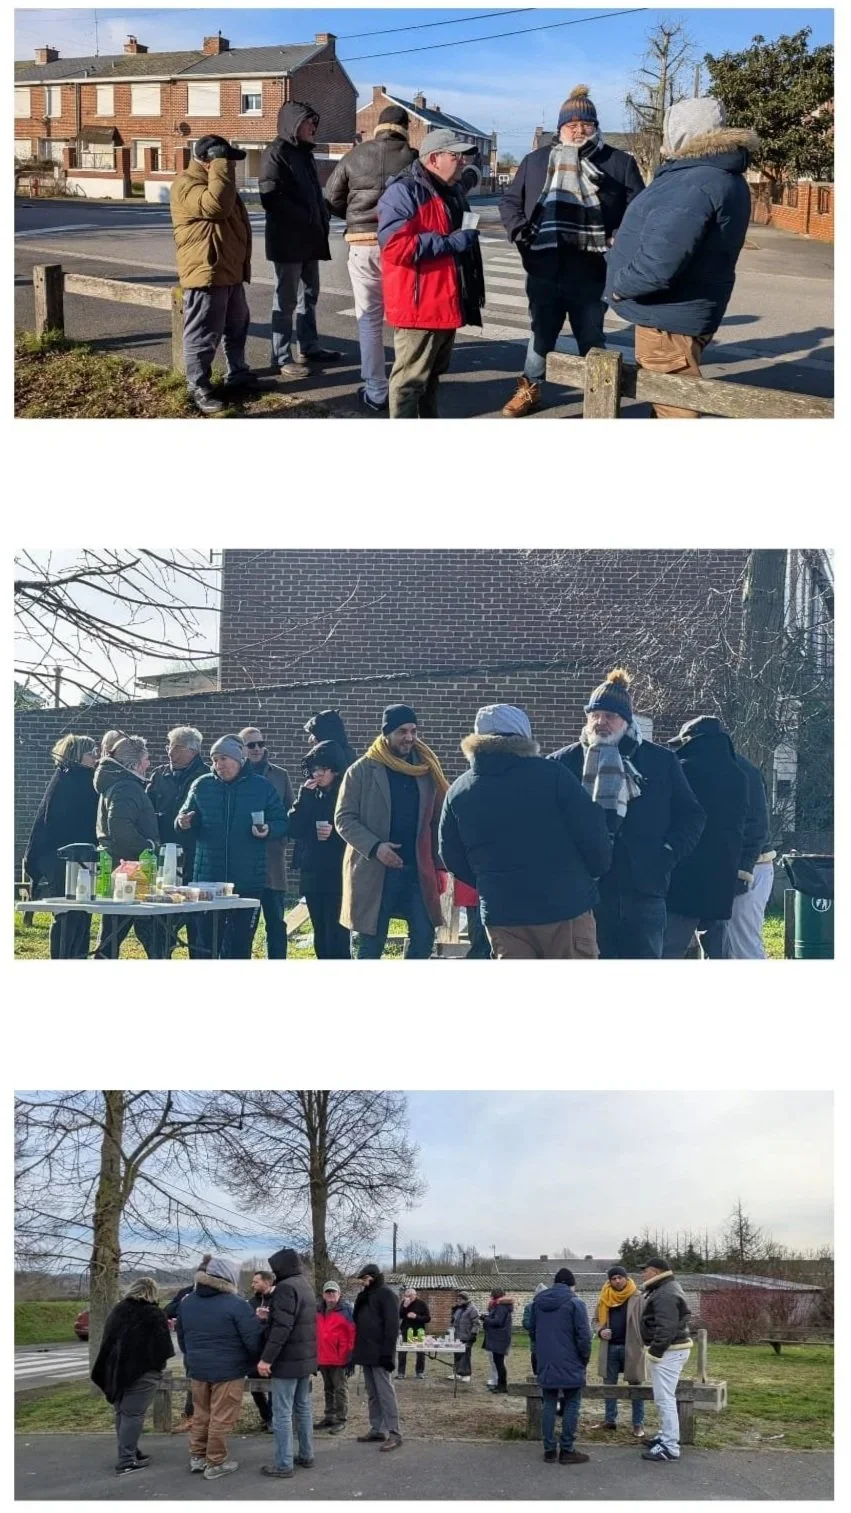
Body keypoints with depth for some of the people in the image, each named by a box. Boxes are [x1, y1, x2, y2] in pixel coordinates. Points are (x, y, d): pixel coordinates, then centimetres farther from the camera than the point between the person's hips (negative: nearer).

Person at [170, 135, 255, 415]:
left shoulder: (214, 180, 19)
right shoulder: (187, 184, -14)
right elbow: (216, 206, -32)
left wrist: (242, 264, 29)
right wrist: (221, 166, -23)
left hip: (230, 271, 10)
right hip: (205, 272, -10)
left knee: (237, 326, 21)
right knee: (203, 334, -7)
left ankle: (237, 374, 35)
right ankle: (199, 388, -2)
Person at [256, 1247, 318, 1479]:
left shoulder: (286, 1287, -17)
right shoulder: (306, 1286, 14)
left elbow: (282, 1327, -24)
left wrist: (267, 1358, -24)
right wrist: (269, 1316, 17)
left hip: (287, 1360, -10)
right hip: (306, 1358, 10)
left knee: (282, 1413, -5)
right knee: (303, 1408, 17)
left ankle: (284, 1465, -3)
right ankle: (306, 1455, 23)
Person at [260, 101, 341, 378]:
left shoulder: (304, 153, 18)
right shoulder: (276, 153, -10)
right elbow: (271, 198, -19)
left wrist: (323, 218, 8)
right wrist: (306, 219, -19)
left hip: (310, 238, 9)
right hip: (288, 240, -9)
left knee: (309, 295, 16)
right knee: (286, 300, -6)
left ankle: (309, 347, 27)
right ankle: (281, 358, -3)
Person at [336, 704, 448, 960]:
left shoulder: (426, 769, 7)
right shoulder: (362, 770, -4)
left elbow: (437, 819, 9)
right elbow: (344, 818, -7)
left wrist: (438, 864, 4)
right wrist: (374, 847, -20)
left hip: (417, 869, 4)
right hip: (373, 870, -3)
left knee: (424, 935, 2)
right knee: (372, 943, 4)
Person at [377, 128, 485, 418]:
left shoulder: (453, 191, 17)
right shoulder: (403, 192, -14)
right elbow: (395, 245, -26)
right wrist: (450, 242, -23)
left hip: (447, 303, 10)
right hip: (417, 305, -10)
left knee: (433, 374, 19)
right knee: (410, 378, -7)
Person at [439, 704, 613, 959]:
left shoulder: (458, 792, 4)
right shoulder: (551, 775, -8)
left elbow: (452, 857, 11)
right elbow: (592, 833, -8)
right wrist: (598, 869, 12)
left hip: (502, 913, 3)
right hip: (566, 906, -3)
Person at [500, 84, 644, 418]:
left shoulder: (619, 162, 0)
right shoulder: (536, 160, 8)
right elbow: (510, 200, 15)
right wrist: (518, 229, -4)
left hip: (590, 271, -2)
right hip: (544, 269, 2)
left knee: (591, 337, 10)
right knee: (541, 333, 18)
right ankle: (529, 390, 33)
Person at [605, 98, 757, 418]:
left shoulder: (696, 183, -25)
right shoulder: (720, 175, 10)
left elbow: (660, 262, -33)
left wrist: (621, 284, -17)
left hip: (668, 317, -10)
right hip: (676, 310, 10)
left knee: (671, 405, -3)